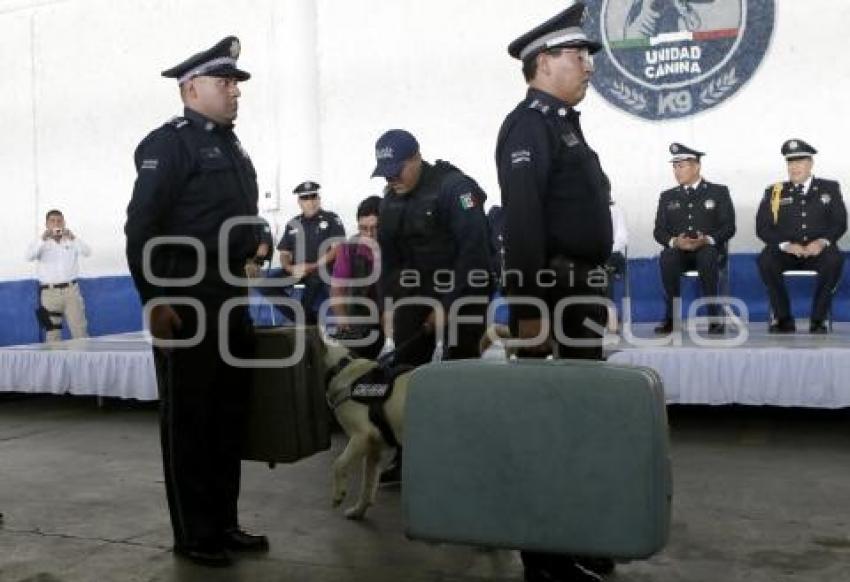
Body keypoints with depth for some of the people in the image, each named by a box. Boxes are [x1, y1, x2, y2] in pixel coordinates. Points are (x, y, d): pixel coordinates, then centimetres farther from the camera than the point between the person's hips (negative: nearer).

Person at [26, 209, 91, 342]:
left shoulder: (72, 240, 6)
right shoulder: (41, 243, 4)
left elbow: (87, 252, -11)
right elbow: (29, 256, -15)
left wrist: (73, 238, -28)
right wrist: (43, 239, -28)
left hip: (71, 290, 0)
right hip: (49, 292, 0)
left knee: (80, 330, 1)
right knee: (52, 332, 6)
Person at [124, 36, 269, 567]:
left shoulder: (232, 146, 17)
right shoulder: (169, 143, -8)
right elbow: (141, 227, -15)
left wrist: (252, 246, 14)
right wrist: (154, 301, -20)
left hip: (232, 299, 8)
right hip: (186, 301, -8)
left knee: (230, 413, 13)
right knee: (188, 419, 2)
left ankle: (225, 522, 25)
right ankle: (194, 535, 13)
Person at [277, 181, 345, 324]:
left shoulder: (331, 219, 2)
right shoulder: (293, 224, 14)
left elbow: (337, 249, -8)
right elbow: (284, 254, 14)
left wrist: (313, 267, -19)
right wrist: (290, 267, -10)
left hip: (323, 270, -5)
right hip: (296, 271, 5)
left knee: (314, 278, -39)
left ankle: (305, 316, -16)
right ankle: (308, 315, -10)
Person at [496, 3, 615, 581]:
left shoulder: (563, 122, 19)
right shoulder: (529, 123, -11)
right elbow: (522, 220, -21)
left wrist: (596, 291, 18)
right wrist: (527, 309, -26)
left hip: (580, 290, 10)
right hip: (554, 292, -10)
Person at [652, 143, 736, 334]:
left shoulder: (719, 192, 11)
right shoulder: (667, 196, 17)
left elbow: (729, 227, 1)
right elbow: (659, 230, 8)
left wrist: (707, 240, -19)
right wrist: (674, 241, -15)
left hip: (709, 249, -2)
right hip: (679, 251, 2)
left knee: (707, 257, -38)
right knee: (667, 259, -34)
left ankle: (714, 316, -30)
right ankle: (671, 317, -26)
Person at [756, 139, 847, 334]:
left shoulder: (829, 188, 14)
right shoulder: (774, 192, 12)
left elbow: (840, 223, 6)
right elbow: (762, 228, 3)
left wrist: (822, 242, -15)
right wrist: (786, 245, -15)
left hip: (818, 249, 0)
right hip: (785, 250, 0)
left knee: (835, 261, -34)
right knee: (765, 261, -32)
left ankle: (818, 319, -20)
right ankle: (784, 319, -17)